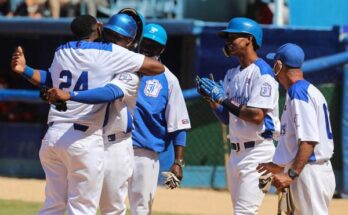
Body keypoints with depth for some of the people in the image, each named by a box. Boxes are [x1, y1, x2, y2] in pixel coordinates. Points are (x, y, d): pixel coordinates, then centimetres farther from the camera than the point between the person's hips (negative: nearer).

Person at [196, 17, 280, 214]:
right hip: (236, 151, 10)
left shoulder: (262, 73, -12)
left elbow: (257, 116, -21)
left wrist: (223, 99, -18)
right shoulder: (232, 75, 15)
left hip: (257, 151, -10)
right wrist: (211, 98, 0)